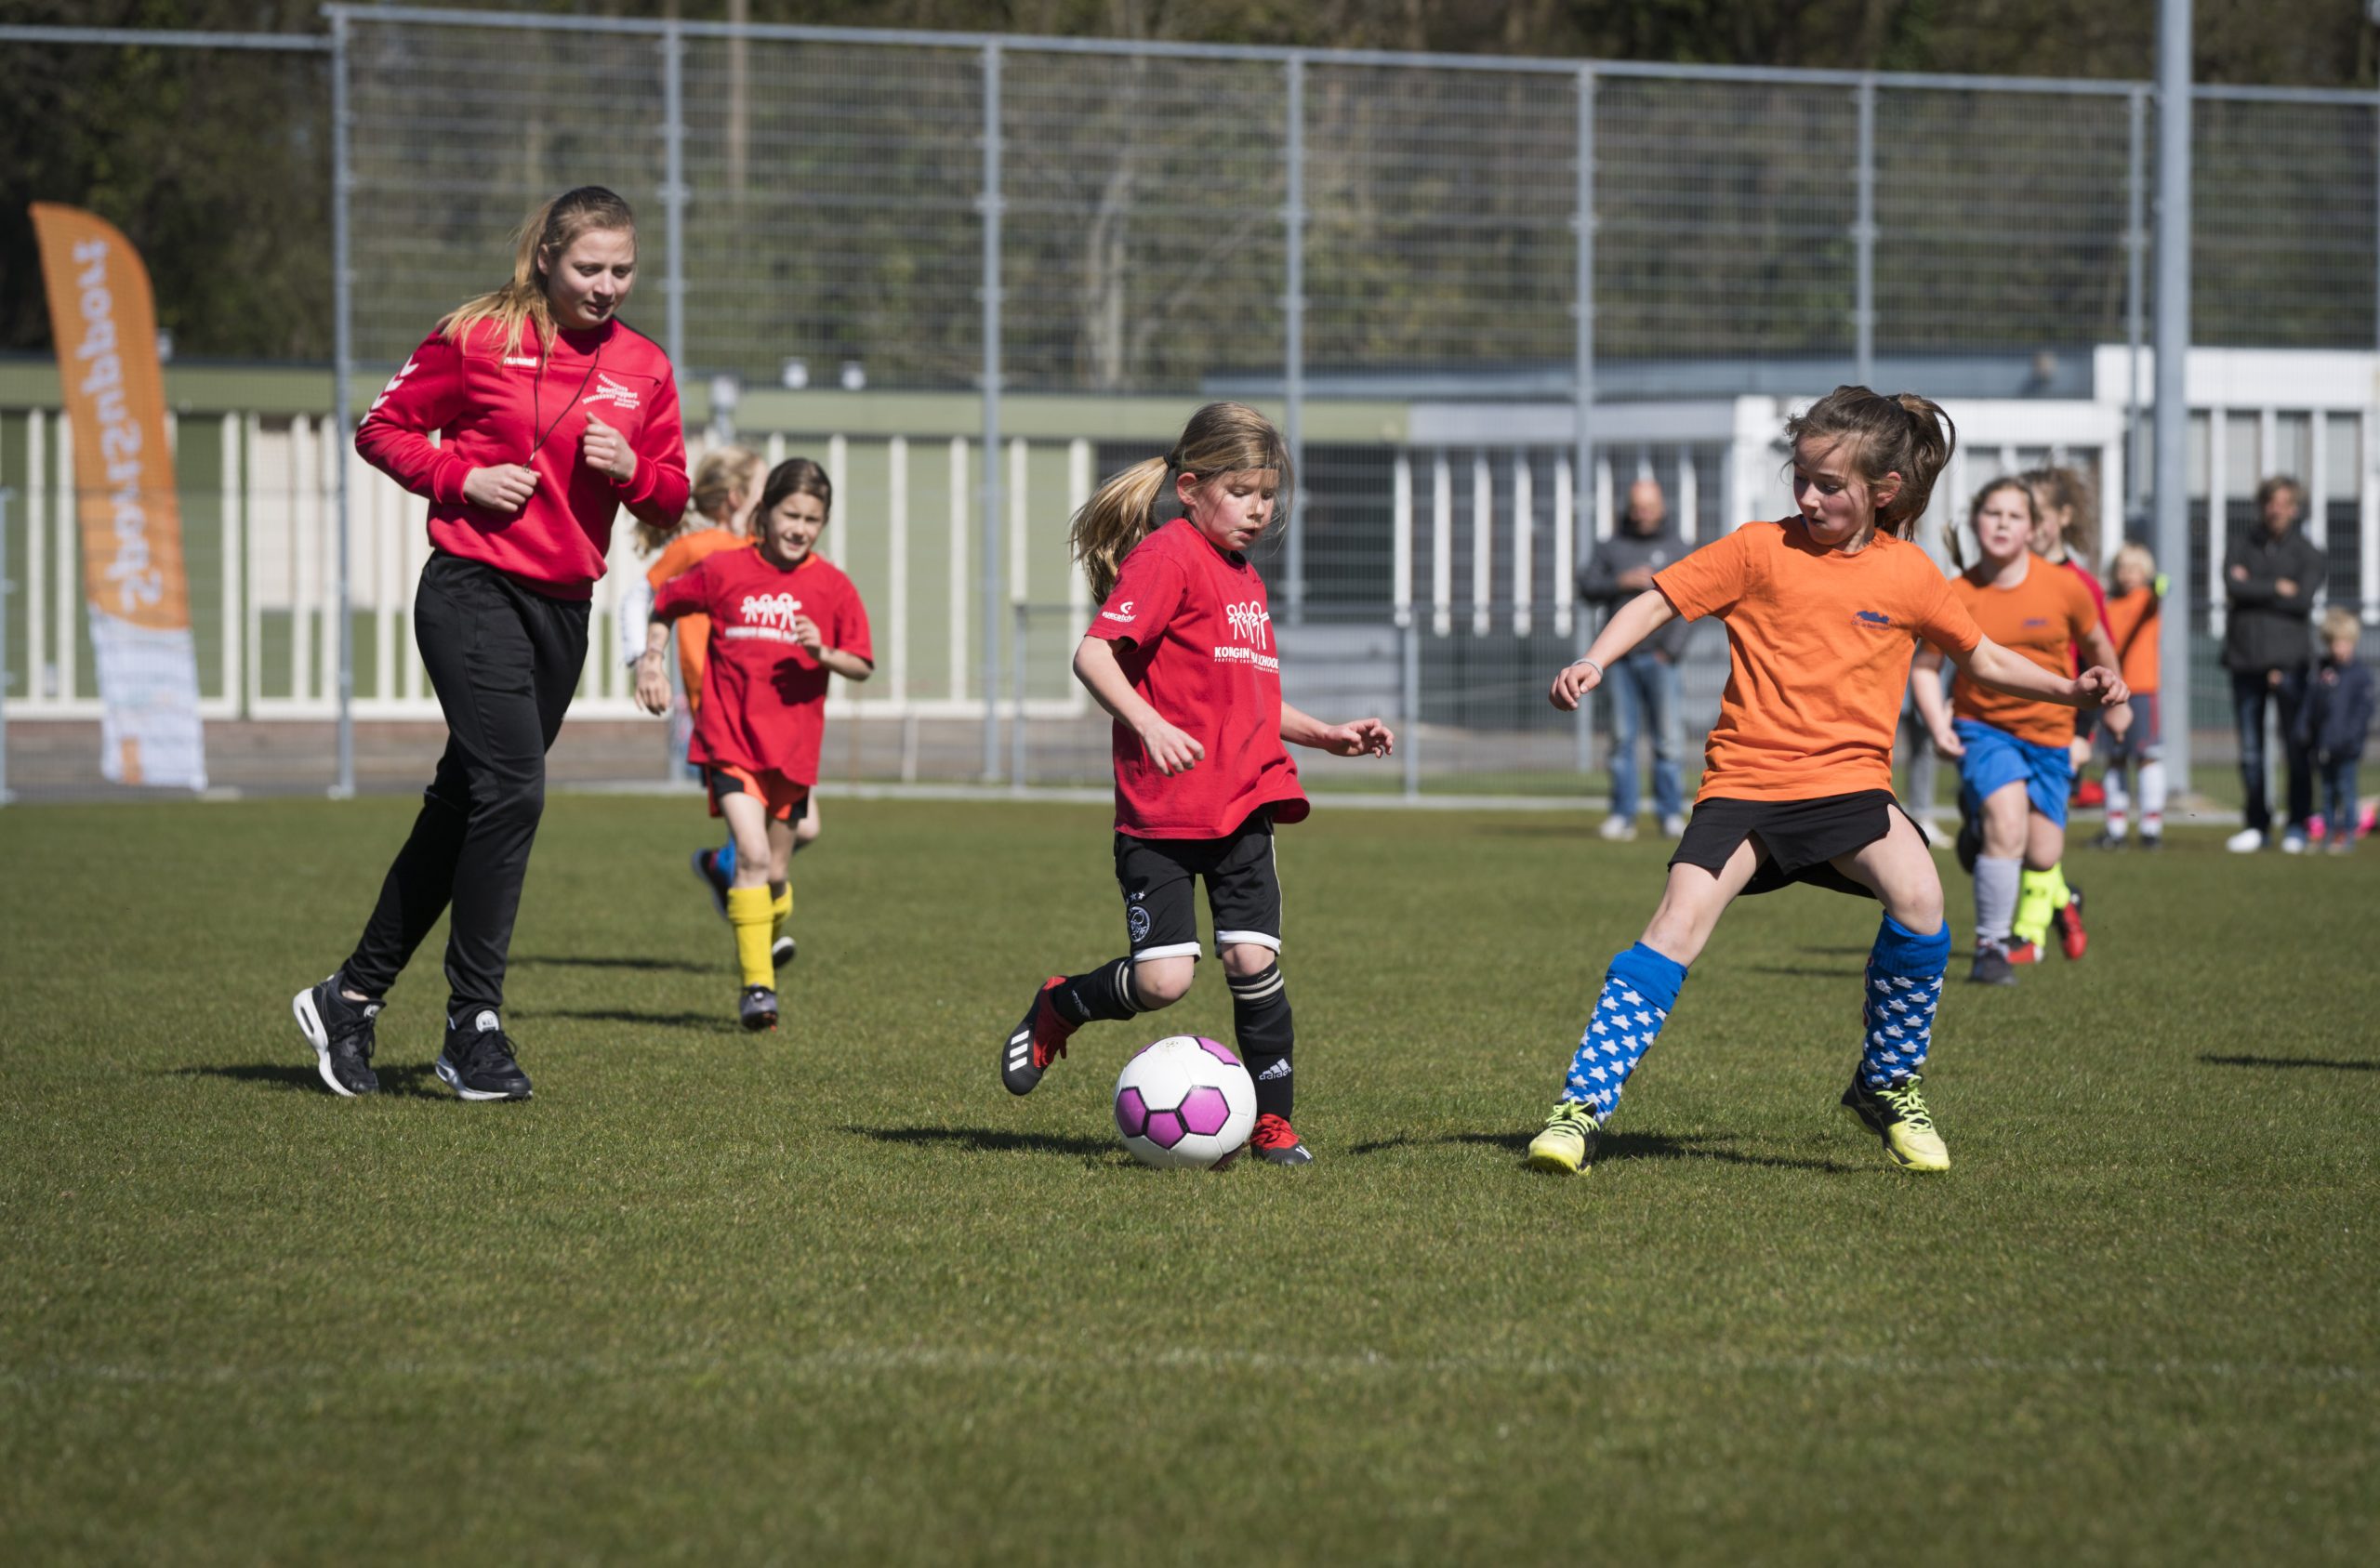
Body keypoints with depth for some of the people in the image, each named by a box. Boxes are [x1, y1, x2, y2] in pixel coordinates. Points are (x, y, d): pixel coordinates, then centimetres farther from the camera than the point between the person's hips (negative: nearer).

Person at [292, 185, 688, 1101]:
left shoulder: (642, 368, 9)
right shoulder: (477, 339, -4)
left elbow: (671, 500, 14)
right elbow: (382, 429, 2)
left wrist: (632, 469, -8)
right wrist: (461, 479, -12)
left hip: (563, 609, 6)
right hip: (473, 590, -6)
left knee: (465, 805, 10)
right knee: (512, 790, -18)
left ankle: (352, 998, 21)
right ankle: (475, 1023, -10)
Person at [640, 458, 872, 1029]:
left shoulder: (833, 587, 2)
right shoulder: (723, 570, -1)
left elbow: (863, 667, 5)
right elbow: (664, 605, 16)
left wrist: (823, 654, -14)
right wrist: (652, 659, 3)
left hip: (792, 747, 2)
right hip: (728, 740, -2)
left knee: (773, 873, 10)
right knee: (752, 856, -19)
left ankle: (771, 941, 38)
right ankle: (757, 987, -18)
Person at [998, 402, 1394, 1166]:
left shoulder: (1246, 578, 18)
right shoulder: (1167, 556, -8)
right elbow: (1093, 654, -20)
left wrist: (1327, 735, 20)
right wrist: (1148, 724, -33)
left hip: (1244, 805, 7)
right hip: (1161, 812, -7)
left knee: (1253, 958, -5)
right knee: (1162, 978, -10)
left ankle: (1273, 1121, 6)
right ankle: (1056, 1010, 19)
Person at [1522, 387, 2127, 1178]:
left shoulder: (1910, 574, 6)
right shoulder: (1760, 549, 1)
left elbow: (1979, 655, 21)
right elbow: (1658, 601, 1)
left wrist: (2067, 688, 9)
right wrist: (1593, 661, -15)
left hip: (1848, 778, 1)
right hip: (1746, 778, -1)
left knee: (1916, 895, -25)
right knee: (1678, 924, -18)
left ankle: (1887, 1086, -3)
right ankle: (1582, 1107, -9)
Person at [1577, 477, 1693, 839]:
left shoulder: (1677, 550, 7)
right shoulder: (1611, 548, 12)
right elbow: (1587, 588, 5)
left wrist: (1671, 649, -8)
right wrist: (1622, 582, -11)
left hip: (1659, 658, -2)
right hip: (1621, 657, 2)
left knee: (1667, 738, -6)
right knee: (1622, 736, -1)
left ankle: (1670, 812, 0)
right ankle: (1622, 815, 1)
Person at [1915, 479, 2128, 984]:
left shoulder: (2064, 588, -7)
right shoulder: (1956, 596, -8)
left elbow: (2097, 647, 12)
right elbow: (1925, 665, 2)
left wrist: (2113, 702, 26)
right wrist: (1939, 725, -13)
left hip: (2049, 734, 2)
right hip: (1983, 728, -2)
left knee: (2042, 855, 2)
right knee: (2005, 824, -26)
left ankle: (2055, 898, 40)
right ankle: (1991, 946, -13)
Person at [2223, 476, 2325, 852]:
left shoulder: (2307, 552, 7)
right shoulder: (2244, 549, 13)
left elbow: (2303, 598, -8)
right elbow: (2233, 587, -5)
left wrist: (2252, 589, -5)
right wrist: (2277, 588, -8)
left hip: (2288, 661, -3)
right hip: (2246, 658, 3)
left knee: (2296, 746, -6)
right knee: (2250, 749, 4)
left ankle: (2298, 825, 1)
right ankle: (2257, 824, 12)